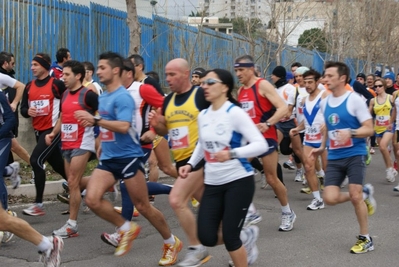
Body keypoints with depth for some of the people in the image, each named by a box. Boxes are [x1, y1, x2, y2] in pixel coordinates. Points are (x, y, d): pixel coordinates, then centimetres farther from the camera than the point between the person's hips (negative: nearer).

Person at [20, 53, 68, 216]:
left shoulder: (56, 84, -11)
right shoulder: (29, 86, 8)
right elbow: (23, 108, 12)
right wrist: (28, 111, -9)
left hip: (53, 129, -7)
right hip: (39, 131, 7)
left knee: (36, 160, -18)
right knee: (58, 165, 15)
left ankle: (38, 204, -14)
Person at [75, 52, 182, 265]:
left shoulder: (123, 97, -15)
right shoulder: (102, 98, 12)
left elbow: (124, 126, -28)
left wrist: (95, 120, -29)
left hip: (128, 158, -8)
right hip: (108, 159, 8)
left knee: (142, 206, 2)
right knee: (92, 199, -11)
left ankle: (171, 243, 22)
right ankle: (127, 229, 10)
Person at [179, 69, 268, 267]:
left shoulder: (235, 113, -14)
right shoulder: (202, 115, 6)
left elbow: (261, 145, -20)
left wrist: (232, 154, -34)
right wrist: (190, 164, 9)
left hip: (239, 181, -6)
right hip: (212, 184, 6)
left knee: (230, 236, -7)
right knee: (206, 238, 1)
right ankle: (246, 236, 30)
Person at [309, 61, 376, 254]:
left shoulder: (354, 100, -11)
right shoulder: (324, 103, 8)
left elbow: (369, 129, -13)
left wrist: (350, 132, -29)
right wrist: (322, 147, 20)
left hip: (354, 155, -6)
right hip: (334, 157, 6)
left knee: (354, 196, -9)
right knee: (330, 198, -7)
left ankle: (365, 239, 10)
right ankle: (364, 194, 21)